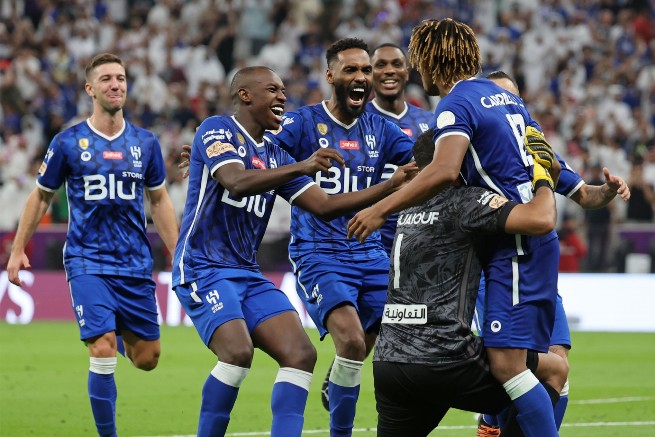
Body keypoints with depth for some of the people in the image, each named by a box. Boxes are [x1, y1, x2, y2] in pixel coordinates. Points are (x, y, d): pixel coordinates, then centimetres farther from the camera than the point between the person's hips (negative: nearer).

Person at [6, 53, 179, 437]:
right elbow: (41, 197, 9)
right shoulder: (68, 143, -2)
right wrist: (18, 250, 8)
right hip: (87, 262, -3)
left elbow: (159, 200, 15)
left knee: (147, 359, 7)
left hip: (135, 264, 3)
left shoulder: (145, 142, 5)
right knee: (103, 352, -18)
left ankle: (119, 338, 42)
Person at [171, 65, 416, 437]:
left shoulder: (274, 155, 15)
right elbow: (237, 182, -25)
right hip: (204, 268, -8)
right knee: (238, 352, -27)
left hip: (249, 274, 8)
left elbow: (324, 206, 13)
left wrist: (391, 186, 5)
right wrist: (302, 167, -37)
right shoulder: (217, 130, -7)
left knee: (301, 354, -7)